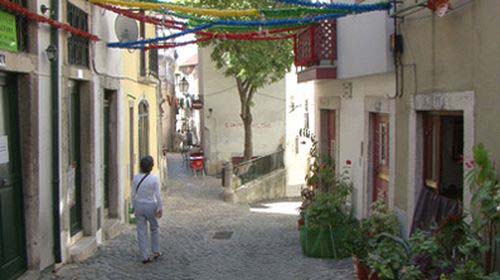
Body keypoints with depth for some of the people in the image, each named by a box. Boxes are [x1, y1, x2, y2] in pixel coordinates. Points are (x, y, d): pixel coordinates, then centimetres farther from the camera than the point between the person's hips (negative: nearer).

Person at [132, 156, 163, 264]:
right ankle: (156, 252, 29)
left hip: (139, 206, 3)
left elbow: (133, 194, 1)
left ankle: (145, 256, 10)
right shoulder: (154, 178, -15)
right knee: (154, 228, 20)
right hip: (151, 206, -2)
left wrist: (135, 207, 13)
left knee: (141, 231, 8)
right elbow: (157, 195, -13)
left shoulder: (136, 178, -4)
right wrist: (160, 208, -4)